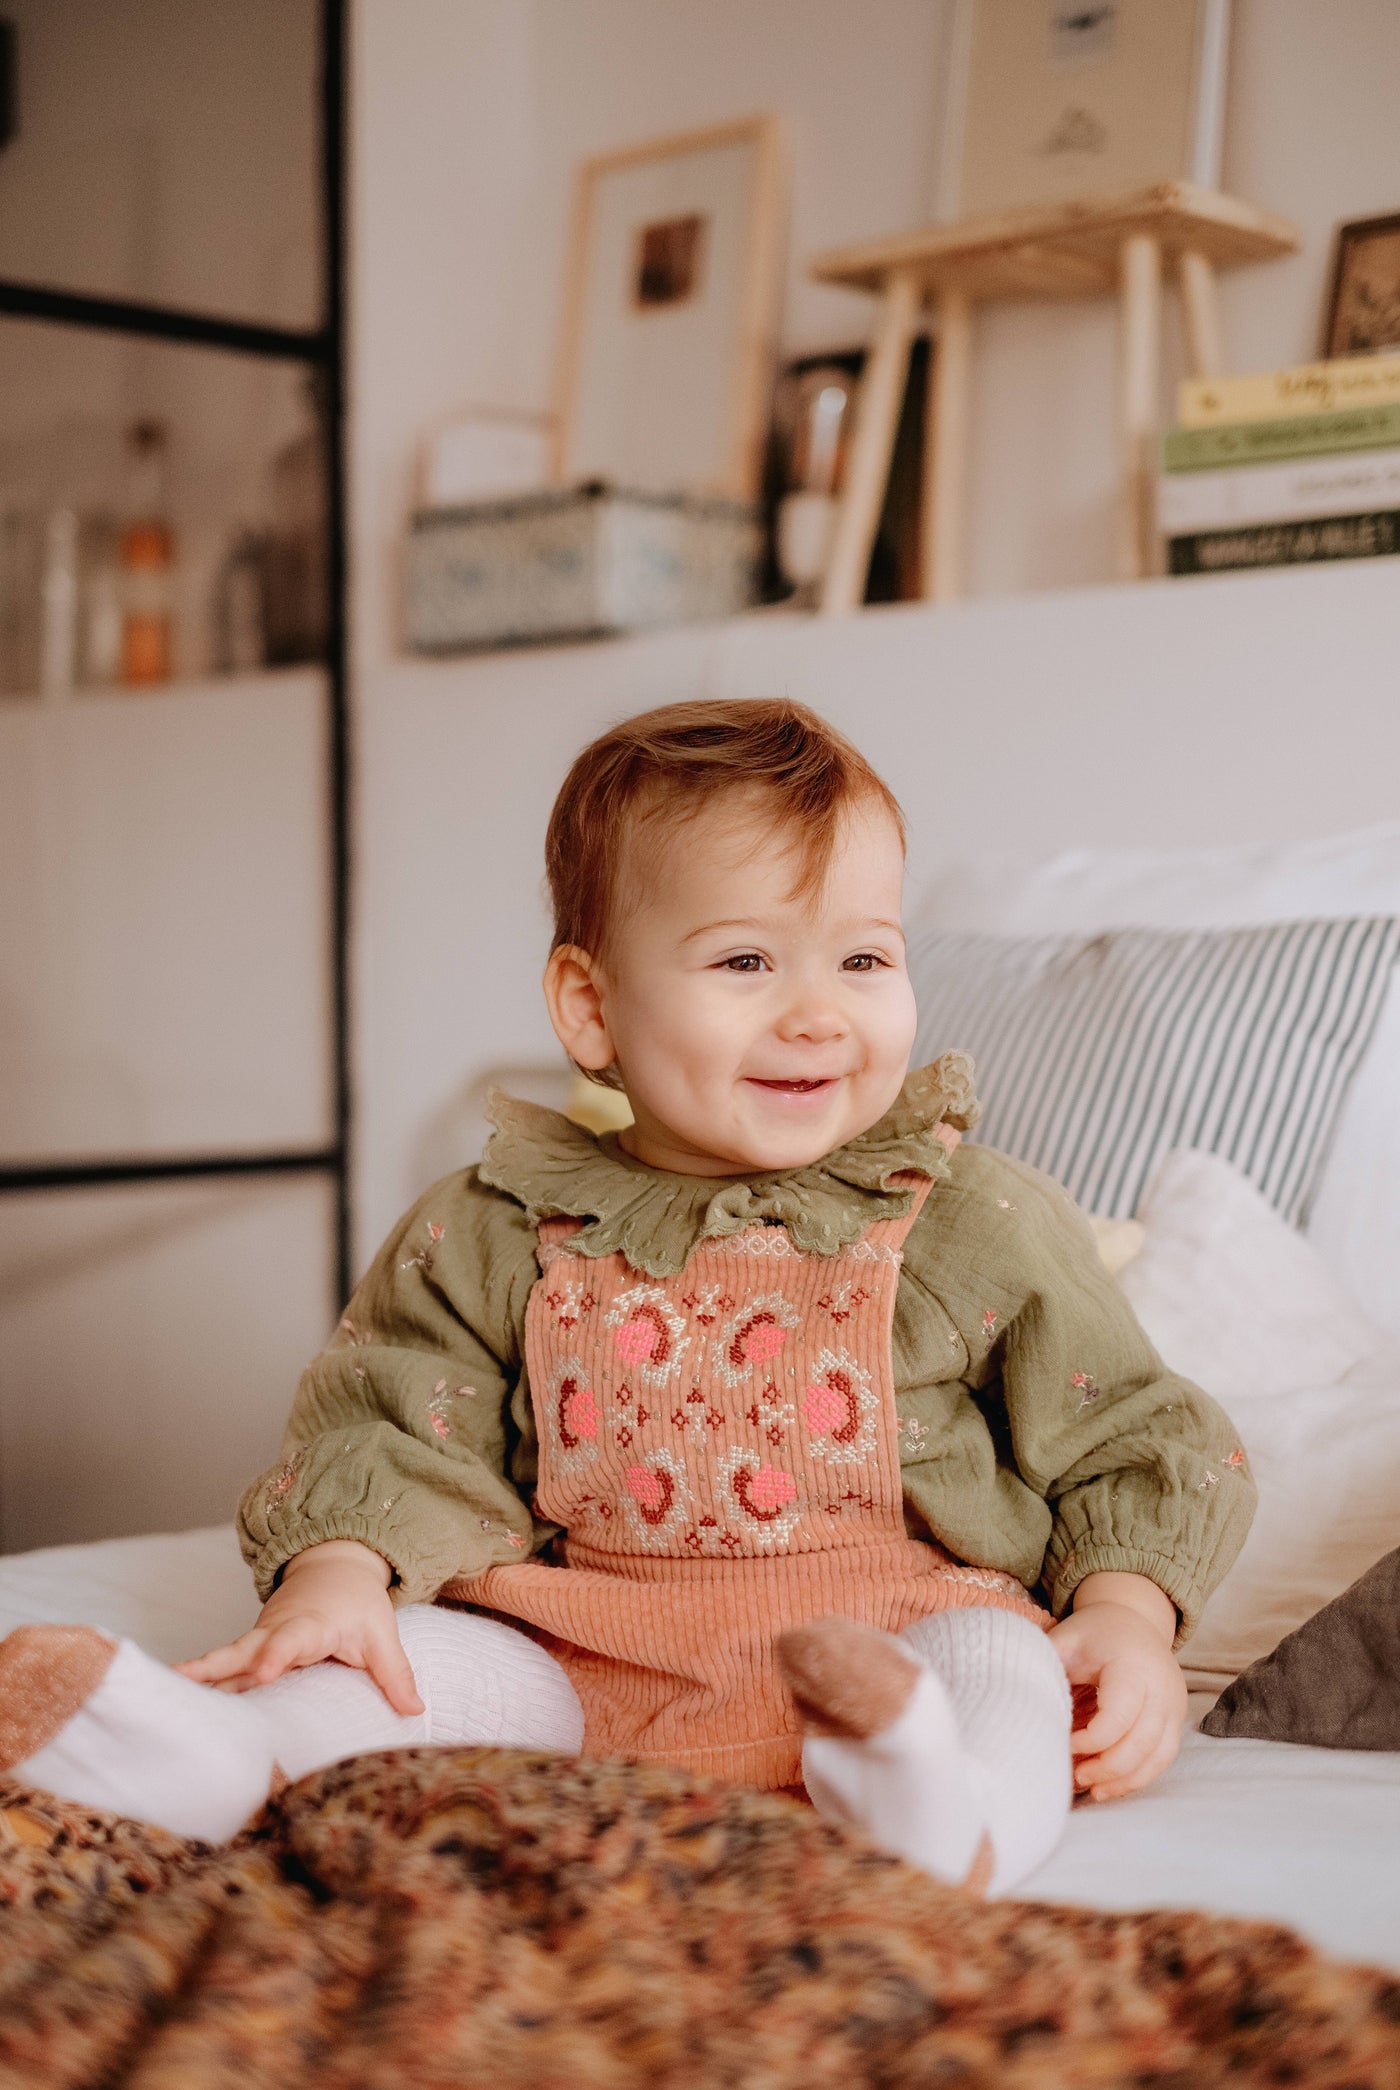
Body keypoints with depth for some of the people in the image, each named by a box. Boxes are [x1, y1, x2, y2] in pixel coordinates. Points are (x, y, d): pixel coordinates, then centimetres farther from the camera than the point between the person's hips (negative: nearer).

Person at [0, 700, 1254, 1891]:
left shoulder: (979, 1223, 4)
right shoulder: (502, 1236, 6)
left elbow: (1133, 1438, 8)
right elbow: (391, 1421, 7)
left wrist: (1130, 1619, -10)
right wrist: (339, 1569, -14)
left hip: (905, 1633, -2)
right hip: (587, 1662, 3)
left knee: (1002, 1668, -31)